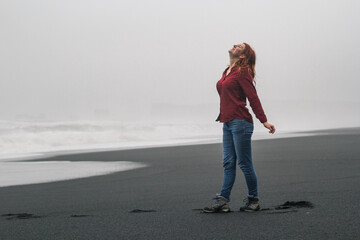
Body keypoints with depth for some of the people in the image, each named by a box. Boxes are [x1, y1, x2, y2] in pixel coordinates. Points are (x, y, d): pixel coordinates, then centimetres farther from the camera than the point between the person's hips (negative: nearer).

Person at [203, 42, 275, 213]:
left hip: (240, 122, -9)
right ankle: (223, 201, 6)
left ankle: (253, 200, 8)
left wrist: (264, 121, -13)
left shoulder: (242, 72, -8)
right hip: (227, 123, 9)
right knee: (228, 163, 6)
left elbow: (253, 97, -12)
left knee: (244, 163, -2)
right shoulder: (227, 72, 16)